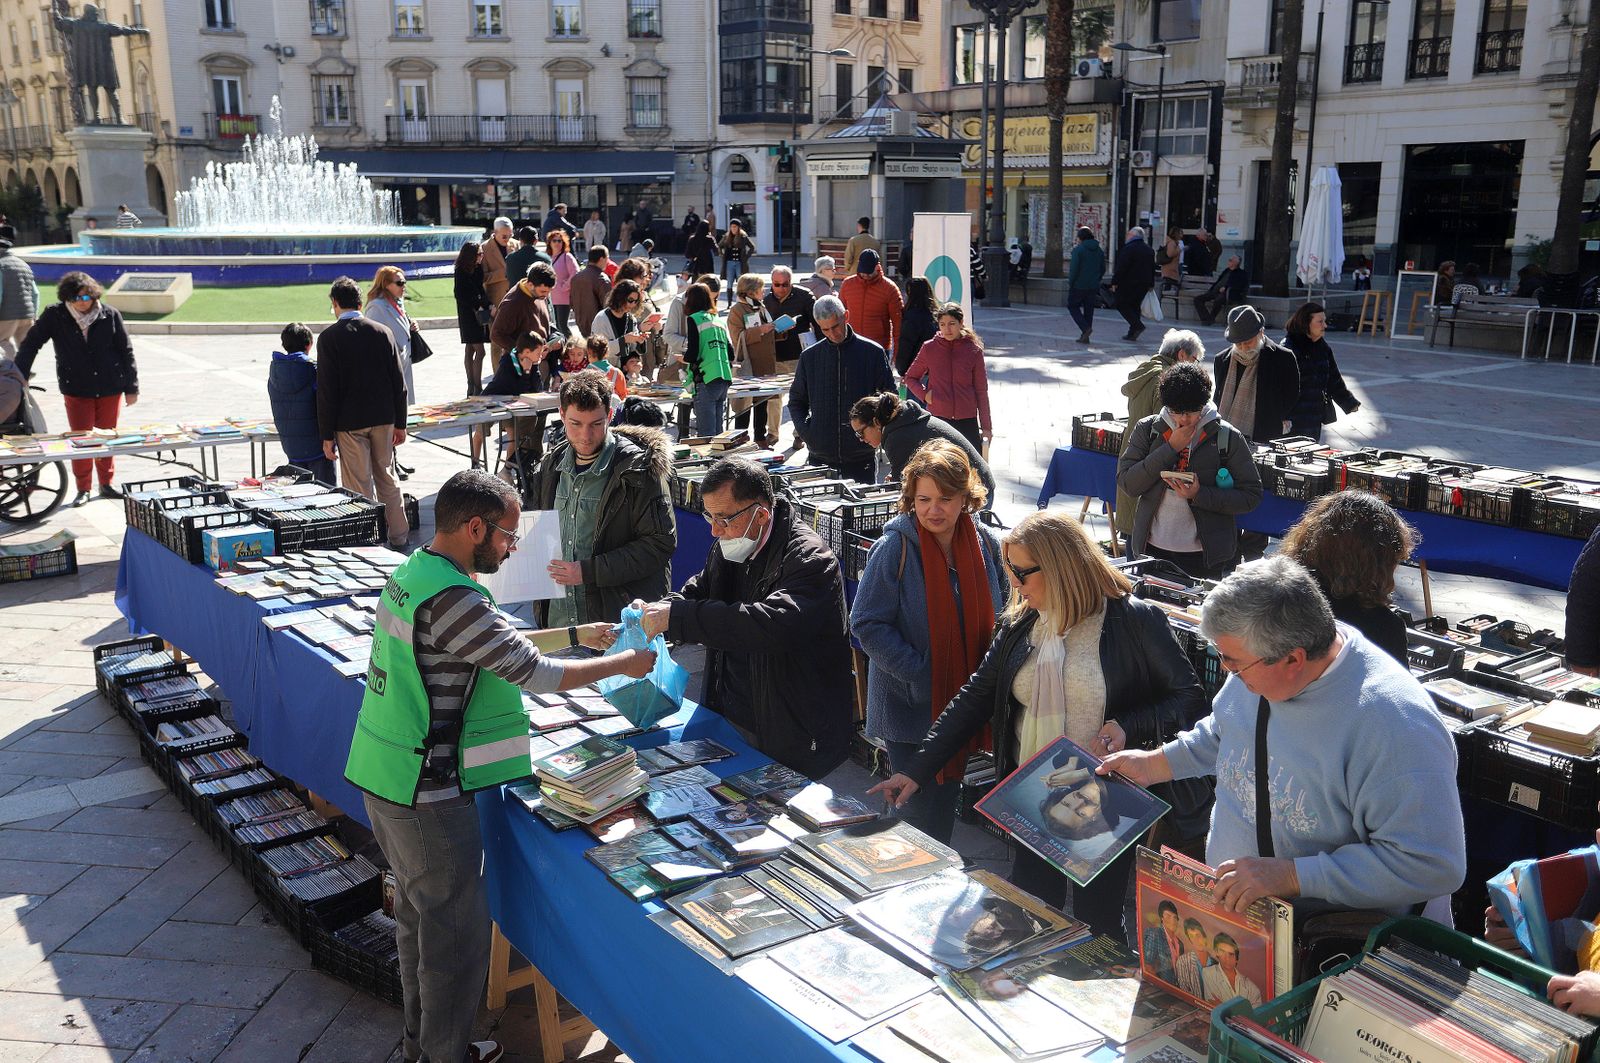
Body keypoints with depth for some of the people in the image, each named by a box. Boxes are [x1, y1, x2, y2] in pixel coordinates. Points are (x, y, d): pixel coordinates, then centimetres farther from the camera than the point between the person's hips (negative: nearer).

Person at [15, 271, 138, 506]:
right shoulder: (54, 316, -7)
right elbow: (30, 344, -1)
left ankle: (107, 483, 26)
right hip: (76, 389, 0)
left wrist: (131, 387, 2)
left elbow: (126, 351, 1)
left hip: (110, 387, 1)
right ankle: (83, 489, 15)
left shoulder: (110, 315, -6)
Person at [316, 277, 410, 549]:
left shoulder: (329, 337, -9)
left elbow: (326, 390, -10)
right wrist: (399, 423, 11)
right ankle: (398, 534, 24)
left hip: (349, 422, -4)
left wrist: (327, 435, -5)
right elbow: (398, 381, 3)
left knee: (359, 485, 4)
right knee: (386, 477, 17)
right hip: (383, 418, 4)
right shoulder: (382, 332, 1)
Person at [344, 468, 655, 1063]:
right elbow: (534, 673, -20)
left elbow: (501, 645, 16)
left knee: (418, 913, 23)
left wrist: (577, 634, 15)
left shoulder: (410, 574, 6)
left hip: (381, 775, 10)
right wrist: (623, 664, -8)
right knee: (455, 928, 5)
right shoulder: (452, 599, -25)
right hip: (427, 793, -10)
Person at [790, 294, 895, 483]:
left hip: (861, 455, -1)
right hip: (820, 456, 2)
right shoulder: (809, 356, 6)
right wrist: (804, 431, -1)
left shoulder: (873, 352, 0)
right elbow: (796, 401, 14)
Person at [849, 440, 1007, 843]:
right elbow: (867, 625, -16)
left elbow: (999, 615, 12)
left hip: (964, 701, 5)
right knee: (924, 814, 2)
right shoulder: (894, 548, -16)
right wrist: (920, 674, -21)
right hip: (910, 705, -4)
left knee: (946, 801, 19)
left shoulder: (986, 544, -2)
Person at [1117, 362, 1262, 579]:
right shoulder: (1147, 429, 0)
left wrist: (1199, 494, -20)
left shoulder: (1228, 437, -5)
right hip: (1151, 549, 2)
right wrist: (1171, 448, -15)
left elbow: (1251, 496, -6)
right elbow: (1127, 483, -9)